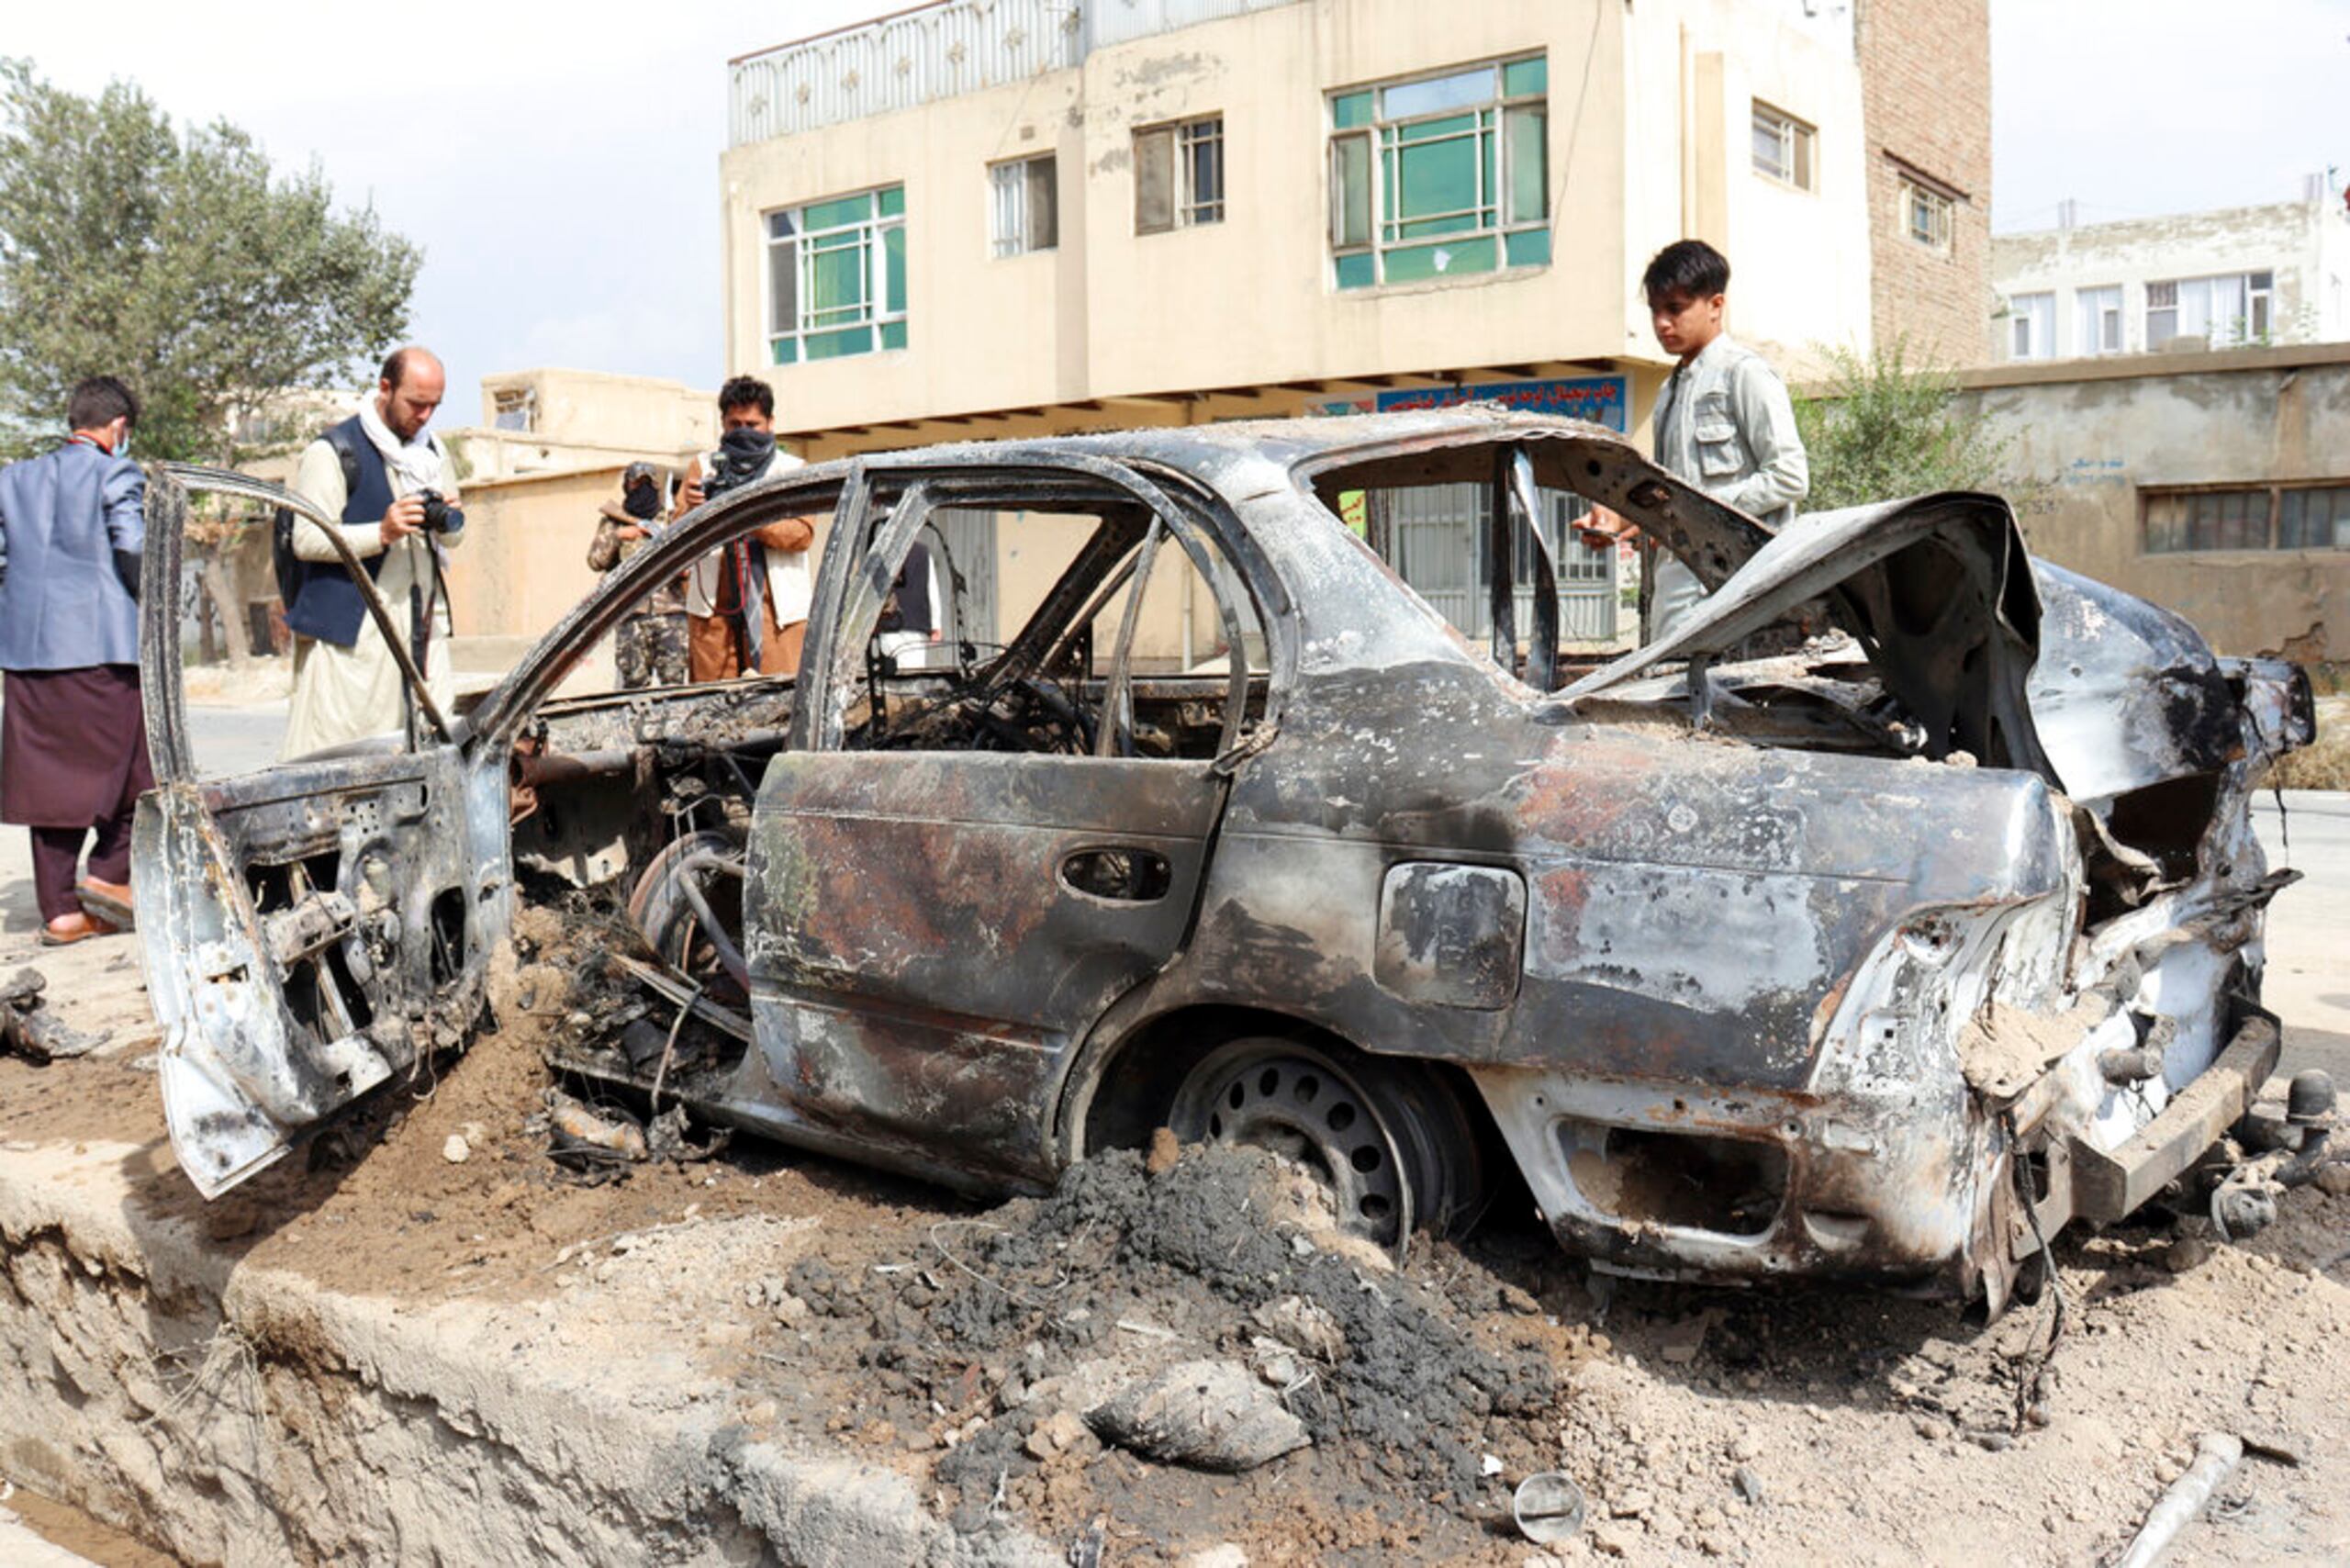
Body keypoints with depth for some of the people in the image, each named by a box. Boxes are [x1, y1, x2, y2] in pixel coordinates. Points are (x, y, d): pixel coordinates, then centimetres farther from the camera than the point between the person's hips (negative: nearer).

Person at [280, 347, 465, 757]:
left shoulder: (434, 454, 18)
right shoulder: (333, 451, -3)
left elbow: (454, 539, 23)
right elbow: (306, 539, -10)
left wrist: (449, 523, -1)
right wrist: (382, 534, -21)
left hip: (423, 626, 6)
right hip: (351, 630, -6)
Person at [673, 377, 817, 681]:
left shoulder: (791, 470, 12)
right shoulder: (703, 467, 16)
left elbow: (803, 533, -4)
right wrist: (693, 510, -20)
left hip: (776, 607, -1)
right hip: (713, 607, 1)